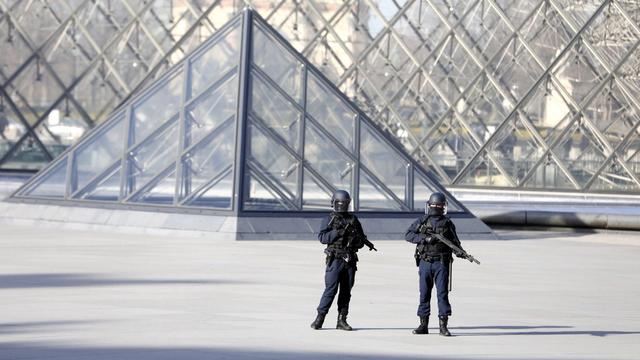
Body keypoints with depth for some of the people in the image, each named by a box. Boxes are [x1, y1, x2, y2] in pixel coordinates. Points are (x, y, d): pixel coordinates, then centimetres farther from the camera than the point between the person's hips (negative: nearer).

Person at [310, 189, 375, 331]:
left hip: (350, 260, 4)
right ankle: (320, 318, -3)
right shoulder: (330, 219, 2)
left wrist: (361, 240, -3)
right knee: (331, 289, -10)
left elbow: (361, 238, 20)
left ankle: (342, 320, 10)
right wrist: (338, 232, -20)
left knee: (346, 291, 5)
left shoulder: (353, 219, 14)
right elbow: (322, 237, -10)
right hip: (335, 259, -4)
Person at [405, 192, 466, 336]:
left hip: (441, 263, -1)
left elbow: (454, 241, 6)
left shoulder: (447, 223, 6)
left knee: (442, 293, -6)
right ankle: (423, 325, 12)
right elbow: (408, 235, -1)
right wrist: (425, 238, -14)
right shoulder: (422, 221, 7)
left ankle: (443, 325, -5)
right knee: (424, 293, 6)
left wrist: (460, 252, -15)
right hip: (425, 263, 1)